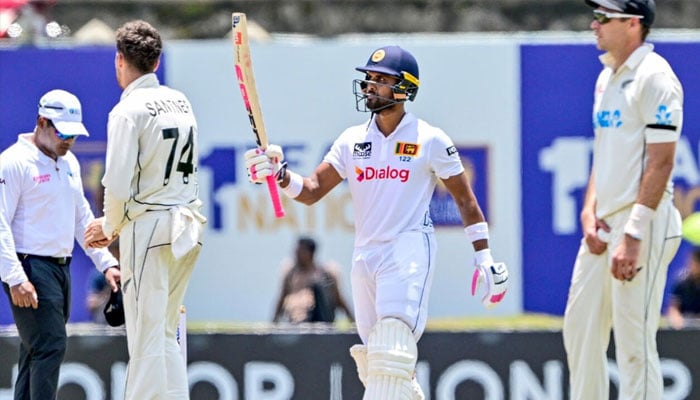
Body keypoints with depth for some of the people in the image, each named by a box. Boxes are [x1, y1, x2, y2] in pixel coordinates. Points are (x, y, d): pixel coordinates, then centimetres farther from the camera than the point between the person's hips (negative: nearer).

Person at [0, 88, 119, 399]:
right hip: (30, 268, -8)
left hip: (61, 267, 8)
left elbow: (82, 218, 25)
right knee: (49, 346, -16)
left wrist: (106, 262, 16)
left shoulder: (69, 163, 16)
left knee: (37, 351, 9)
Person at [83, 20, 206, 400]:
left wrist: (109, 226, 4)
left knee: (147, 337, -5)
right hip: (186, 226, 7)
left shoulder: (129, 110, -11)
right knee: (166, 333, 15)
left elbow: (118, 185, -16)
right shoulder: (181, 102, 10)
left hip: (148, 227, -7)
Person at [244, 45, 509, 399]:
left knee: (391, 352, -22)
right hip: (365, 254, 6)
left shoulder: (431, 141, -1)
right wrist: (280, 174, -16)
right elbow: (311, 190, 4)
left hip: (410, 251, -6)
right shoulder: (352, 140, 10)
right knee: (374, 363, 9)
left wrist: (484, 258, 0)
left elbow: (465, 199, 4)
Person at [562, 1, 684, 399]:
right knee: (580, 327, 12)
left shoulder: (654, 77, -12)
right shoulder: (607, 78, 17)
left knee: (634, 341, -10)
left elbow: (661, 162, -17)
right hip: (603, 225, 10)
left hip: (642, 222, -10)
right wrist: (589, 209, 6)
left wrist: (633, 236, -22)